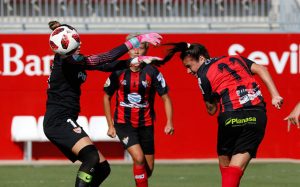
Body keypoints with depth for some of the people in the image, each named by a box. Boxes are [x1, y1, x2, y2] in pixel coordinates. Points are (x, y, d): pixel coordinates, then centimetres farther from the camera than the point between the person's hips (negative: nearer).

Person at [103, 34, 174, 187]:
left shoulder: (152, 72, -8)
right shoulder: (118, 72, -6)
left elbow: (165, 98, -2)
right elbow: (107, 97, 7)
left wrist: (169, 123, -15)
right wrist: (110, 125, 4)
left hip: (146, 124, 2)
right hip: (123, 123, -2)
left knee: (149, 169, 5)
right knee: (139, 158, -22)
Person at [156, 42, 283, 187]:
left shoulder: (203, 74, 7)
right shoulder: (235, 59, 21)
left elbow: (211, 110, 9)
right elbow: (261, 69, 9)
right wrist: (275, 95, 3)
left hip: (231, 116, -4)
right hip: (257, 115, 4)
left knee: (225, 166, 17)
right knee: (236, 168, -1)